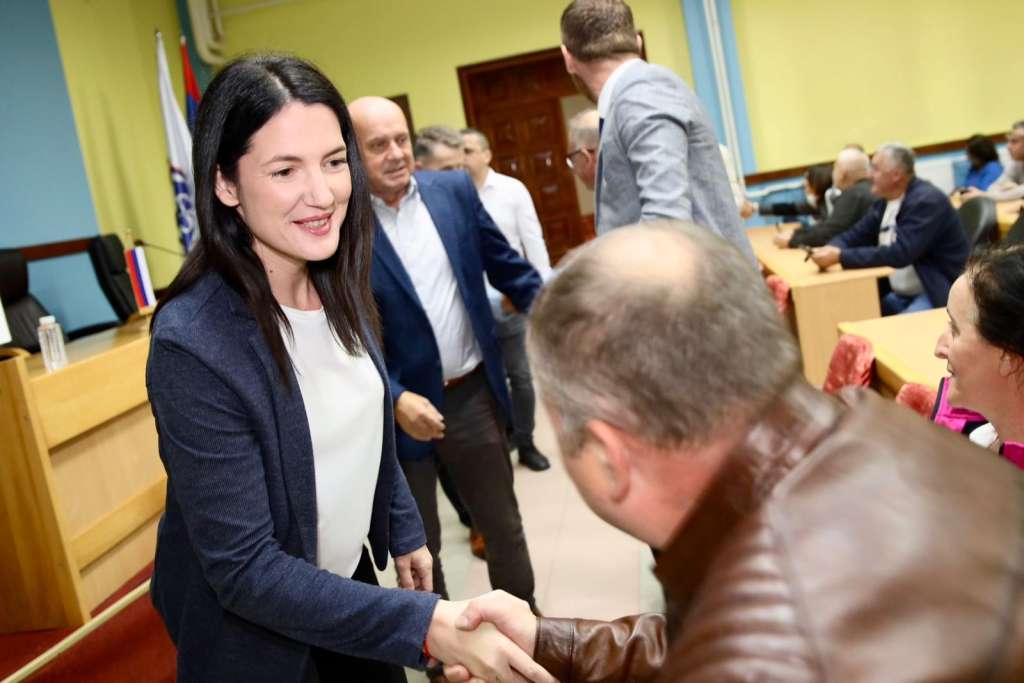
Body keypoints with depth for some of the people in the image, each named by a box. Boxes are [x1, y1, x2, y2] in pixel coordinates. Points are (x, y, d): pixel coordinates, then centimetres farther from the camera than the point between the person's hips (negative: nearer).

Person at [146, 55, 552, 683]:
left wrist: (404, 531, 13)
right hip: (251, 629, -5)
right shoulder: (193, 345, -29)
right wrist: (427, 625, -36)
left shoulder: (339, 288, -8)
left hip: (349, 579, 5)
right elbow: (245, 570, -28)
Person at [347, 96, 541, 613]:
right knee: (417, 545, 17)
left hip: (472, 394, 4)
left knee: (503, 524, 20)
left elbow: (505, 265, 9)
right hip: (398, 407, -3)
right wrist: (394, 398, -23)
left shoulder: (454, 190, -2)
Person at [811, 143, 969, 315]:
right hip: (901, 295, 8)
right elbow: (855, 235, 8)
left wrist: (841, 257, -30)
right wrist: (830, 250, -16)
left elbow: (899, 254, -28)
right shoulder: (886, 202, 7)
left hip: (937, 294, -8)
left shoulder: (927, 201, -19)